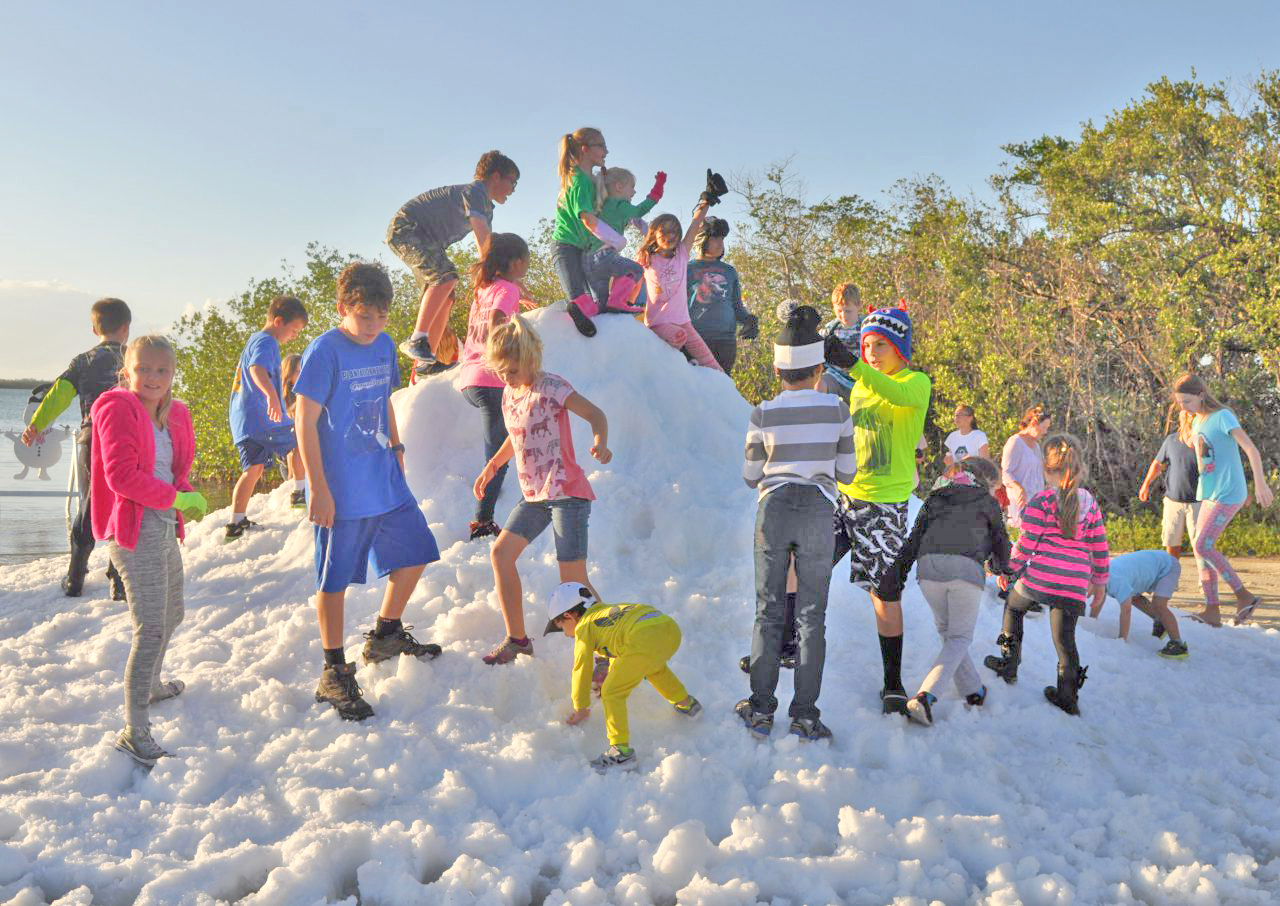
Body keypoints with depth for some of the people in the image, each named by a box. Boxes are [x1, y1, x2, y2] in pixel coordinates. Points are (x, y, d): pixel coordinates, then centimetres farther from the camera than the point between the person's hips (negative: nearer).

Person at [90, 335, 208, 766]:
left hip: (165, 526, 9)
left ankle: (150, 683, 50)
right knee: (151, 627, -15)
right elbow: (121, 475, -20)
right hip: (134, 527, -9)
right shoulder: (118, 409, -12)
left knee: (172, 615, 25)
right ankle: (135, 733, -13)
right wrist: (177, 498, -18)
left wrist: (184, 494, -6)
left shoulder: (174, 415, 11)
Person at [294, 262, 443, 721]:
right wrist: (319, 488, -17)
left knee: (415, 554, 13)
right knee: (335, 579, 2)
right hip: (341, 490, -7)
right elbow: (305, 422, -15)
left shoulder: (385, 346, 7)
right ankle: (334, 674, 15)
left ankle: (385, 635, 35)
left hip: (385, 481, 7)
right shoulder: (324, 351, -15)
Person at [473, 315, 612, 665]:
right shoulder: (509, 393, 10)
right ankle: (517, 638, 15)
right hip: (534, 494, 8)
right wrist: (491, 467, 22)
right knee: (501, 551, 4)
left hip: (567, 492, -8)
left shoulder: (551, 387, -12)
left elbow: (596, 415, -13)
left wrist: (600, 443, -32)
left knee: (574, 580, -10)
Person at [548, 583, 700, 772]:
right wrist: (614, 677, 70)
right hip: (671, 627, 8)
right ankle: (686, 704, 51)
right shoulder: (608, 610, 39)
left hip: (644, 640, -8)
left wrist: (580, 709, 33)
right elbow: (619, 651, 55)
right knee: (653, 666, 40)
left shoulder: (584, 627, 17)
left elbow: (582, 670, 21)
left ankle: (621, 751, -5)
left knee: (611, 694, 3)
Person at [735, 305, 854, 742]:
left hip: (773, 512, 0)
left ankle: (761, 709, 12)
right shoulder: (837, 410, -2)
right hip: (818, 514, 0)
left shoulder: (763, 415, -4)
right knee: (811, 616, 6)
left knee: (769, 612, 9)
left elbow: (751, 476, 3)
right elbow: (846, 473, 5)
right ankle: (805, 714, 6)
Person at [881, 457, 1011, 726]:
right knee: (959, 637, 3)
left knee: (945, 630, 22)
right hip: (966, 567, -3)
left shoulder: (935, 498, 28)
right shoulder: (986, 502, 21)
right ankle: (925, 695, -16)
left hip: (929, 564, 3)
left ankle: (972, 690, 24)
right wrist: (1000, 567, 45)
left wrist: (897, 576, 13)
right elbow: (1000, 540, 24)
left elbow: (914, 539, 18)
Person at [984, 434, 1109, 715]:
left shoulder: (1041, 501, -6)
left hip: (1040, 576, -3)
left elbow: (1026, 544, -7)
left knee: (1013, 606, 24)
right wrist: (1100, 582, 25)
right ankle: (1068, 695, 5)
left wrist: (1009, 569, 6)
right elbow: (1099, 549, 14)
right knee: (1064, 636, 10)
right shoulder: (1090, 504, 10)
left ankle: (1009, 663, 27)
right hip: (1075, 586, 3)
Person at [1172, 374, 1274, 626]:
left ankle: (1244, 595, -4)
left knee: (1203, 546, -15)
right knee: (1201, 548, 4)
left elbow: (1251, 449, -22)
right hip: (1209, 495, 9)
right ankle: (1212, 610, 7)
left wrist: (1260, 483, -31)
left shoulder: (1222, 416, -13)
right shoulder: (1197, 422, 11)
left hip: (1227, 495, -9)